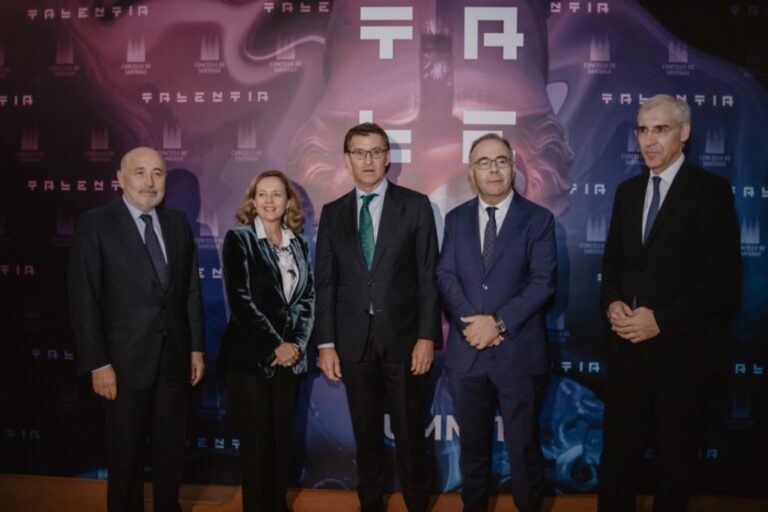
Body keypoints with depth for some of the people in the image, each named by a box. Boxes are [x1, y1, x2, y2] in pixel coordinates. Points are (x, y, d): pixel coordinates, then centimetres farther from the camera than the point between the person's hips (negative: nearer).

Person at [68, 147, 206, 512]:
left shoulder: (178, 223, 6)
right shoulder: (95, 224, -7)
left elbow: (191, 290, 8)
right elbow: (84, 300, -10)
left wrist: (197, 347, 6)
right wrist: (97, 363, -13)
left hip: (174, 358, 4)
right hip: (125, 361, -4)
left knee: (171, 449, 15)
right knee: (125, 453, 12)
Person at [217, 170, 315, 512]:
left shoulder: (298, 243, 10)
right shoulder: (239, 239, -3)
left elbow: (307, 297, 7)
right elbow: (240, 300, -11)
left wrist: (295, 343, -7)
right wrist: (274, 345, -13)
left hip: (289, 354, 4)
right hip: (250, 355, -4)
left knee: (283, 437, 10)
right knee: (256, 441, 2)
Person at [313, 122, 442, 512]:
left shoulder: (415, 205, 0)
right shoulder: (332, 213, 7)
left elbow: (428, 276, -3)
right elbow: (326, 283, 5)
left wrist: (427, 336, -9)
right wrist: (325, 343, 0)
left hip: (402, 336, -2)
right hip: (354, 340, 2)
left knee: (409, 433, 8)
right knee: (366, 434, 13)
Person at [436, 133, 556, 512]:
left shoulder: (538, 219, -1)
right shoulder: (456, 218, 8)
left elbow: (543, 282, -9)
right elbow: (446, 276, 0)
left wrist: (499, 322, -17)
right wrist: (471, 321, -14)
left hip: (519, 351, -3)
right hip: (466, 350, 3)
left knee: (523, 446, 10)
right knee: (472, 444, 17)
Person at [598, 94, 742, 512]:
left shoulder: (710, 190, -8)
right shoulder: (627, 191, 10)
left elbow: (725, 280, -12)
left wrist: (661, 320, -19)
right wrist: (612, 303, -6)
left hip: (680, 348, -4)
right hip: (628, 346, 4)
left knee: (674, 455, 13)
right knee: (617, 450, 8)